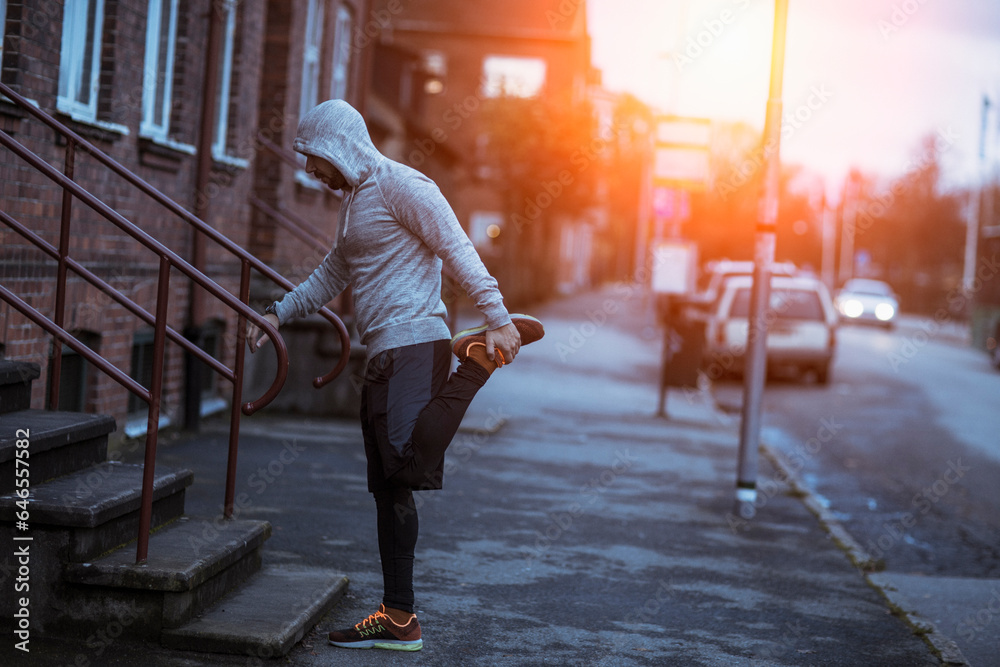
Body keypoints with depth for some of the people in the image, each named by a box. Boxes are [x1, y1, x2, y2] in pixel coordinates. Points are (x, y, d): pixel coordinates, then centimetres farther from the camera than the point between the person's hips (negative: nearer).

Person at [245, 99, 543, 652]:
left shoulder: (400, 185, -7)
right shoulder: (353, 200, 23)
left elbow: (458, 250, -14)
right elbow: (330, 277, 33)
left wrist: (497, 319, -22)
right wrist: (277, 313, 22)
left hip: (415, 343, -9)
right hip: (382, 356, 9)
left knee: (410, 460, -27)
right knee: (387, 486, 7)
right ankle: (398, 619, 10)